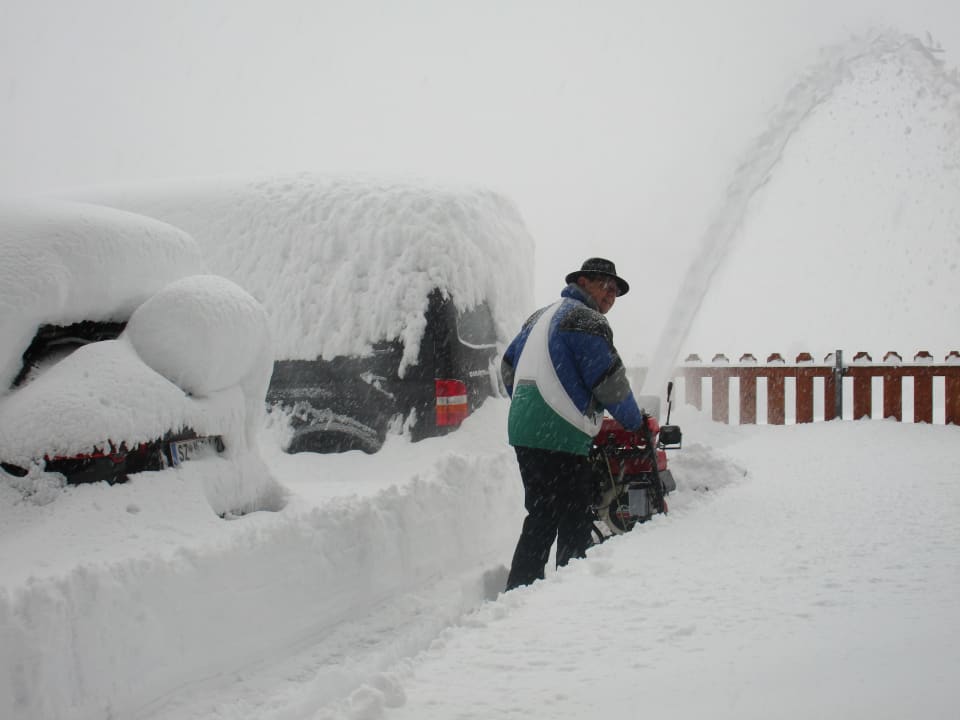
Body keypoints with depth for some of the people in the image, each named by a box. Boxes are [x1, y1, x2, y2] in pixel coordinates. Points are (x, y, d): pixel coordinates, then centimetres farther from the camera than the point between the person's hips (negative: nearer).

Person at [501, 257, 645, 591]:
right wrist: (635, 422, 6)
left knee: (541, 518, 16)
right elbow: (609, 383, -10)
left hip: (523, 430, 9)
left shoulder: (540, 317, 21)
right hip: (560, 438, -9)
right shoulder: (586, 320, -7)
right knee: (575, 525, -4)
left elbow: (508, 368, 26)